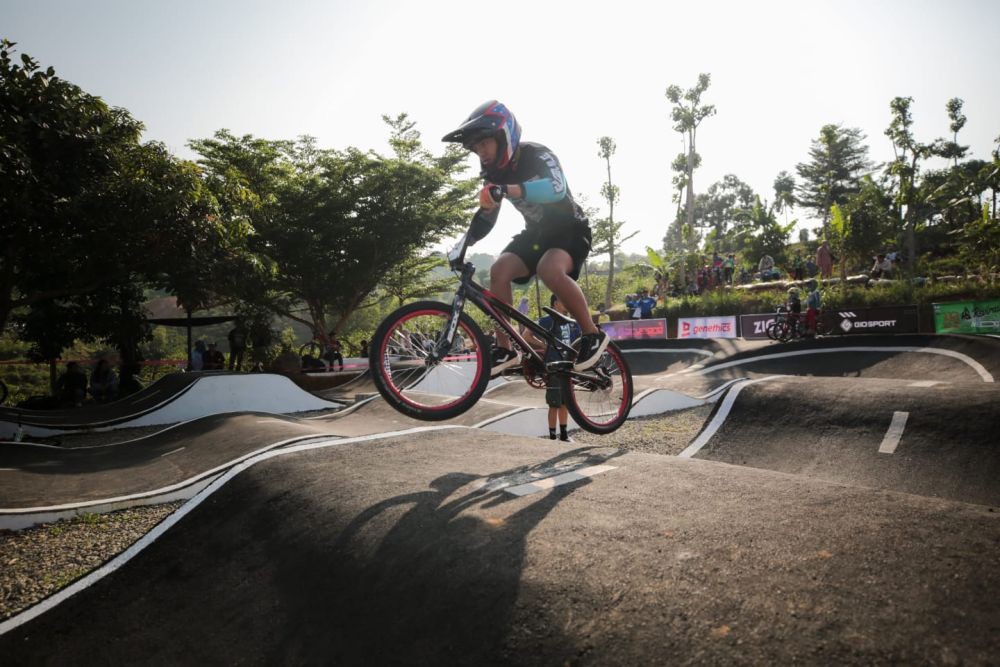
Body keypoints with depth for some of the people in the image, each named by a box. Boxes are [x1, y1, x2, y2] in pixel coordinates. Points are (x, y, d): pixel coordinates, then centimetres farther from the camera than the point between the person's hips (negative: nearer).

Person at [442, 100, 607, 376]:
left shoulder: (537, 156, -23)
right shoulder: (495, 173, -3)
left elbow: (556, 188, -45)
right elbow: (486, 218, 5)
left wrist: (509, 190, -59)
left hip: (569, 229, -6)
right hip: (537, 232, 6)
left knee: (549, 269, -36)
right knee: (499, 270, -18)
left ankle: (593, 334, -19)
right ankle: (505, 349, -10)